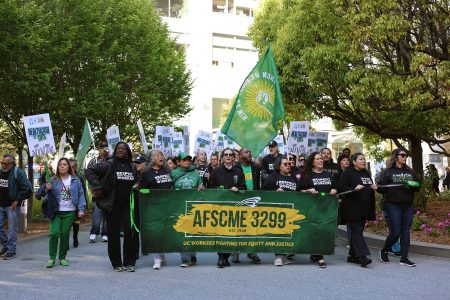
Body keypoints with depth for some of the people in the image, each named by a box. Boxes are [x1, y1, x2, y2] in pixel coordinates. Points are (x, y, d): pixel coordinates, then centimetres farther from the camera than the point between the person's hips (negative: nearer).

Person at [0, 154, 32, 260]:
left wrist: (17, 200, -15)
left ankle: (11, 251, 10)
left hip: (12, 206, -6)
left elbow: (26, 187, -16)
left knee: (12, 230, 0)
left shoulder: (18, 173, -11)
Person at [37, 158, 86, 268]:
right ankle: (52, 258, 2)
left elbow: (81, 195, 6)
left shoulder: (76, 181, 6)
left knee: (65, 234, 4)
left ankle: (62, 258, 18)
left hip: (69, 213, 1)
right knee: (54, 233, -11)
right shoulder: (53, 180, 4)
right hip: (56, 212, -1)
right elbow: (42, 193, 4)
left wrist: (81, 209, -2)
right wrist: (46, 189, -18)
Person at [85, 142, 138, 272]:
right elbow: (90, 171, -5)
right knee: (113, 234, 2)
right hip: (112, 204, -3)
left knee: (130, 232, -3)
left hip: (128, 204, 3)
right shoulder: (108, 164, -3)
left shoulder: (132, 166, 11)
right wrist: (98, 187, -10)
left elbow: (137, 182, 28)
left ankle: (129, 263, 8)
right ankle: (116, 263, 14)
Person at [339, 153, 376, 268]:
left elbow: (370, 187, 29)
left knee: (357, 231, 11)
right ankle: (362, 257, -20)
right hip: (352, 208, -8)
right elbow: (342, 187, -13)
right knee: (357, 231, -13)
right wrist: (354, 189, -27)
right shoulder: (347, 173, -5)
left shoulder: (367, 173, 19)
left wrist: (373, 187, 6)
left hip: (364, 208, 8)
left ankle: (352, 256, 18)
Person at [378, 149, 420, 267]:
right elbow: (380, 188, -10)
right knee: (395, 233, -5)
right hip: (393, 206, -5)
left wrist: (410, 186, -11)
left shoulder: (410, 171, 13)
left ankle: (404, 258, 12)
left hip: (408, 206, 5)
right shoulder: (388, 172, -2)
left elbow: (417, 186, 12)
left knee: (406, 232, 5)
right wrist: (400, 186, -15)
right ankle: (383, 251, 19)